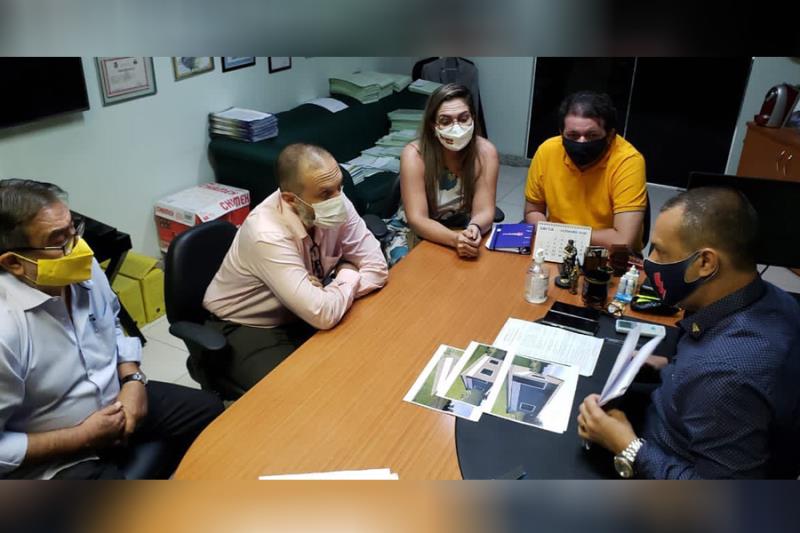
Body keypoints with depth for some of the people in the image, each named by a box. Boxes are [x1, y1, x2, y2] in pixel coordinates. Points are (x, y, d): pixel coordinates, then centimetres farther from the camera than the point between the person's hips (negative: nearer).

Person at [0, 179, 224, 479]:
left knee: (211, 410, 14)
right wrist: (82, 437, -20)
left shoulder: (83, 268, -10)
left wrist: (133, 379, -5)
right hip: (59, 458, -7)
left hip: (115, 399, 7)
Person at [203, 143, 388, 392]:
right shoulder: (267, 235, -33)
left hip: (300, 316, 6)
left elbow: (377, 269, -10)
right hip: (247, 329, -5)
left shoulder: (335, 205, -14)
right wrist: (347, 277, -18)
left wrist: (335, 289, -23)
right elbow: (324, 315, -35)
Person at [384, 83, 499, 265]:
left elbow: (483, 212, -16)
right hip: (414, 233, -2)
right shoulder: (414, 154, -23)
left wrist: (474, 229, -39)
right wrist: (455, 239, -42)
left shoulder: (485, 152, -16)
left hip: (463, 231, 2)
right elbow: (417, 220, -25)